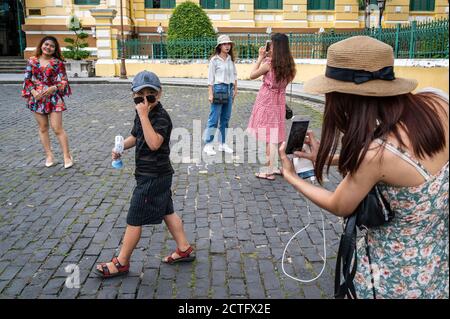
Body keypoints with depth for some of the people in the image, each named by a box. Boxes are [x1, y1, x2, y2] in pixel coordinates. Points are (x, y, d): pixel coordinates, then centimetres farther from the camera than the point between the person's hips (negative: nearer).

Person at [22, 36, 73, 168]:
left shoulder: (58, 63, -1)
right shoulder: (32, 61, 6)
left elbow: (64, 81, -2)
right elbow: (27, 79, 7)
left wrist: (53, 88, -19)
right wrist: (33, 92, -10)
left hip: (54, 98, -3)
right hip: (37, 98, 3)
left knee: (57, 128, -7)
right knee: (43, 128, 8)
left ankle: (67, 156, 2)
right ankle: (49, 155, 18)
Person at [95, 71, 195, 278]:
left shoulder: (161, 117, -21)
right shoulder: (142, 114, 7)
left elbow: (154, 143, -36)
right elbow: (135, 137, 20)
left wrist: (144, 116, -35)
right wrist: (121, 147, 2)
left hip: (153, 177, -10)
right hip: (158, 175, 10)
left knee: (134, 219, 1)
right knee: (167, 212, 19)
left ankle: (121, 262, 16)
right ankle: (184, 249, 32)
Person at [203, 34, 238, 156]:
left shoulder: (231, 59, 11)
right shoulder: (214, 60, -5)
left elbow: (235, 75, 16)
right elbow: (210, 78, -7)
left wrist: (235, 89, 10)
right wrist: (210, 94, -12)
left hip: (229, 89, 6)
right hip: (219, 88, -6)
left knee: (226, 118, 9)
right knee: (214, 117, -6)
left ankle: (222, 144, 18)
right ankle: (208, 145, -1)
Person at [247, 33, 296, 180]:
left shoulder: (269, 63, -15)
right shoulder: (288, 64, 2)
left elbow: (252, 75, -5)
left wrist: (260, 57, 1)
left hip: (267, 100, -6)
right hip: (279, 100, 6)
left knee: (267, 136, 0)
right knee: (275, 135, 14)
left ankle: (268, 171, 5)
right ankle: (274, 166, 22)